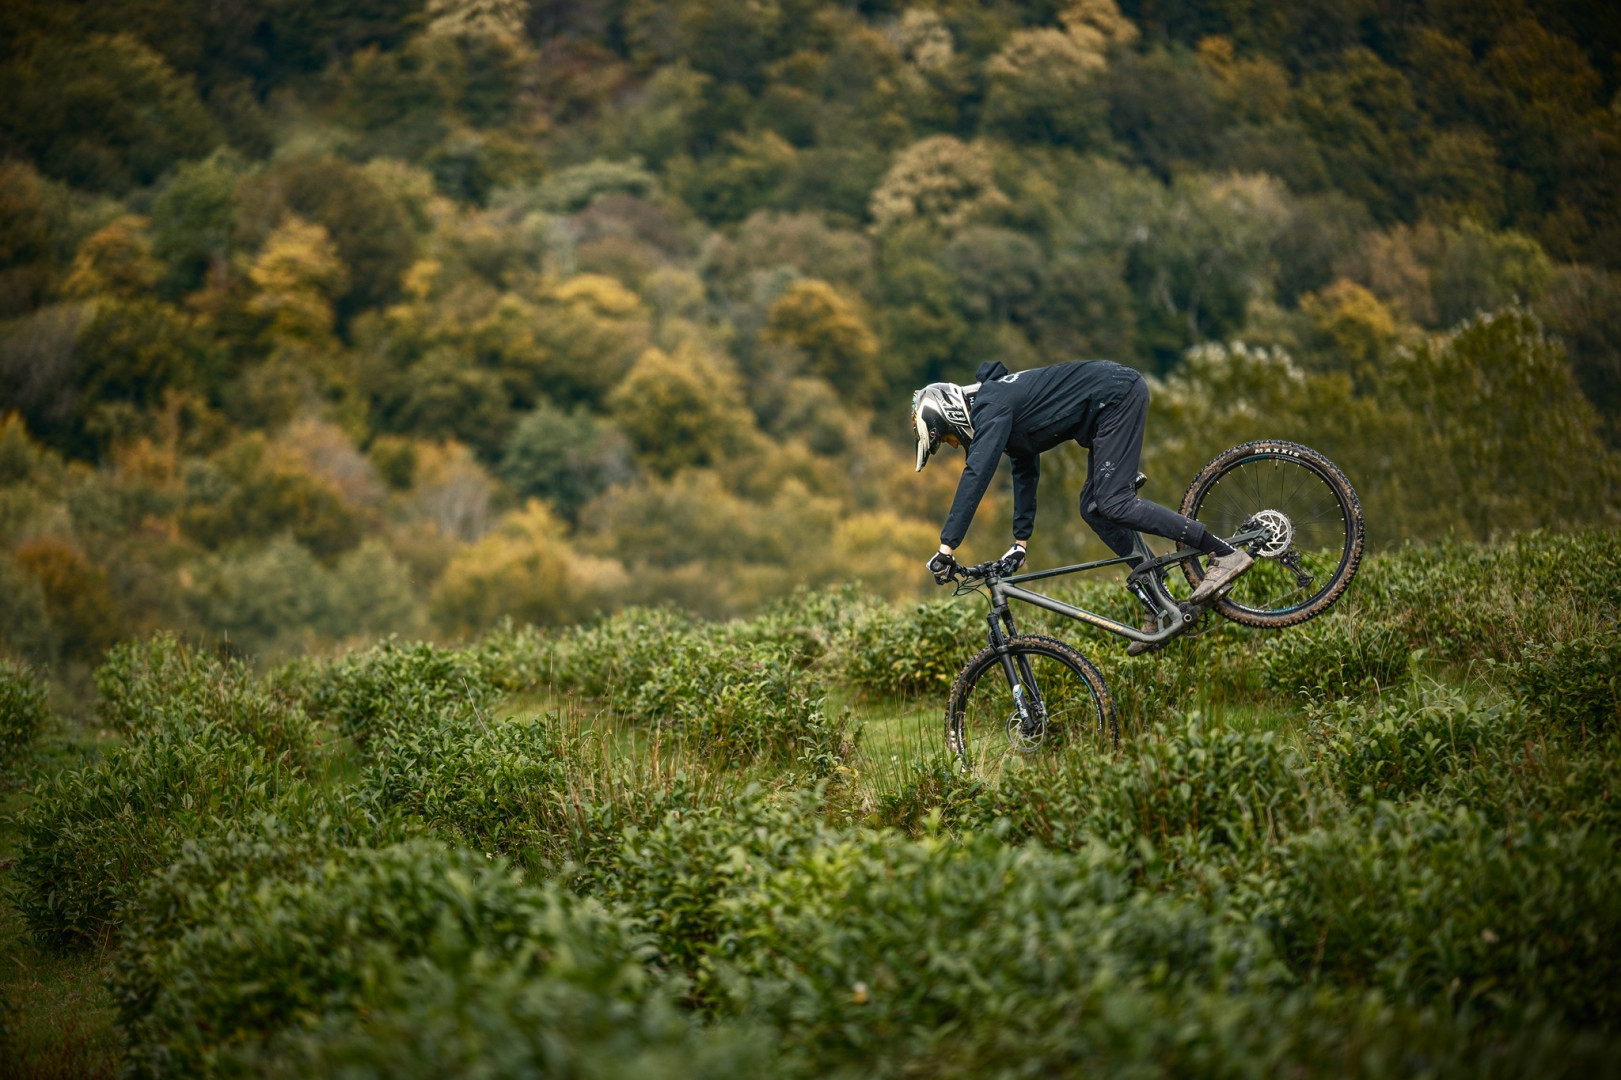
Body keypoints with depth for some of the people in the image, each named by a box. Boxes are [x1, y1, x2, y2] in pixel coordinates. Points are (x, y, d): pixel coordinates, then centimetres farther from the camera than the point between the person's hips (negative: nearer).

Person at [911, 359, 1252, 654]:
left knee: (1112, 504, -16)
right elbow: (1025, 473, 27)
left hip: (1118, 394, -10)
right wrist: (1020, 543, 27)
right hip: (1114, 401, 10)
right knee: (1094, 508, 7)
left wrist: (947, 547, -23)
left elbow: (976, 474, -23)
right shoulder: (1000, 405, 18)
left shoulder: (991, 406, -12)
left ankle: (1226, 553, -17)